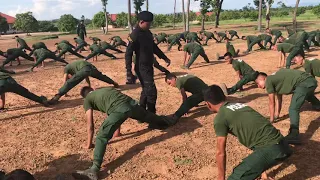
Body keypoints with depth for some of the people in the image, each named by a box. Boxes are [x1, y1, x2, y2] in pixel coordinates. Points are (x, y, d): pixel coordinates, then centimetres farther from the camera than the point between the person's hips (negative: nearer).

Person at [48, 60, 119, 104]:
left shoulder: (67, 68, 26)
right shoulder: (75, 64, 44)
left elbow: (65, 82, 18)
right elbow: (86, 77, 52)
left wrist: (65, 93, 26)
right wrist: (90, 87, 62)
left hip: (84, 69, -7)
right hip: (91, 67, 7)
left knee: (69, 83, -10)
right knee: (102, 76, 34)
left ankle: (56, 97, -27)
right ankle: (114, 83, 57)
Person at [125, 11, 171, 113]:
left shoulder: (148, 32, 9)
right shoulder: (135, 35, -17)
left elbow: (154, 47, 21)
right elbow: (128, 53, -18)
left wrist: (164, 58, 23)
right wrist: (129, 70, -23)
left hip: (149, 66, 9)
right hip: (142, 68, -9)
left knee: (146, 91, 16)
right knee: (151, 91, -8)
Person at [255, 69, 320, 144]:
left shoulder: (268, 80, -3)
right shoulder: (275, 78, 22)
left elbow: (271, 102, 3)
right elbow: (279, 99, 30)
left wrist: (271, 119, 13)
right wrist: (277, 114, 36)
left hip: (304, 83, -10)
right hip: (311, 80, 10)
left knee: (293, 109, -17)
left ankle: (293, 136, -31)